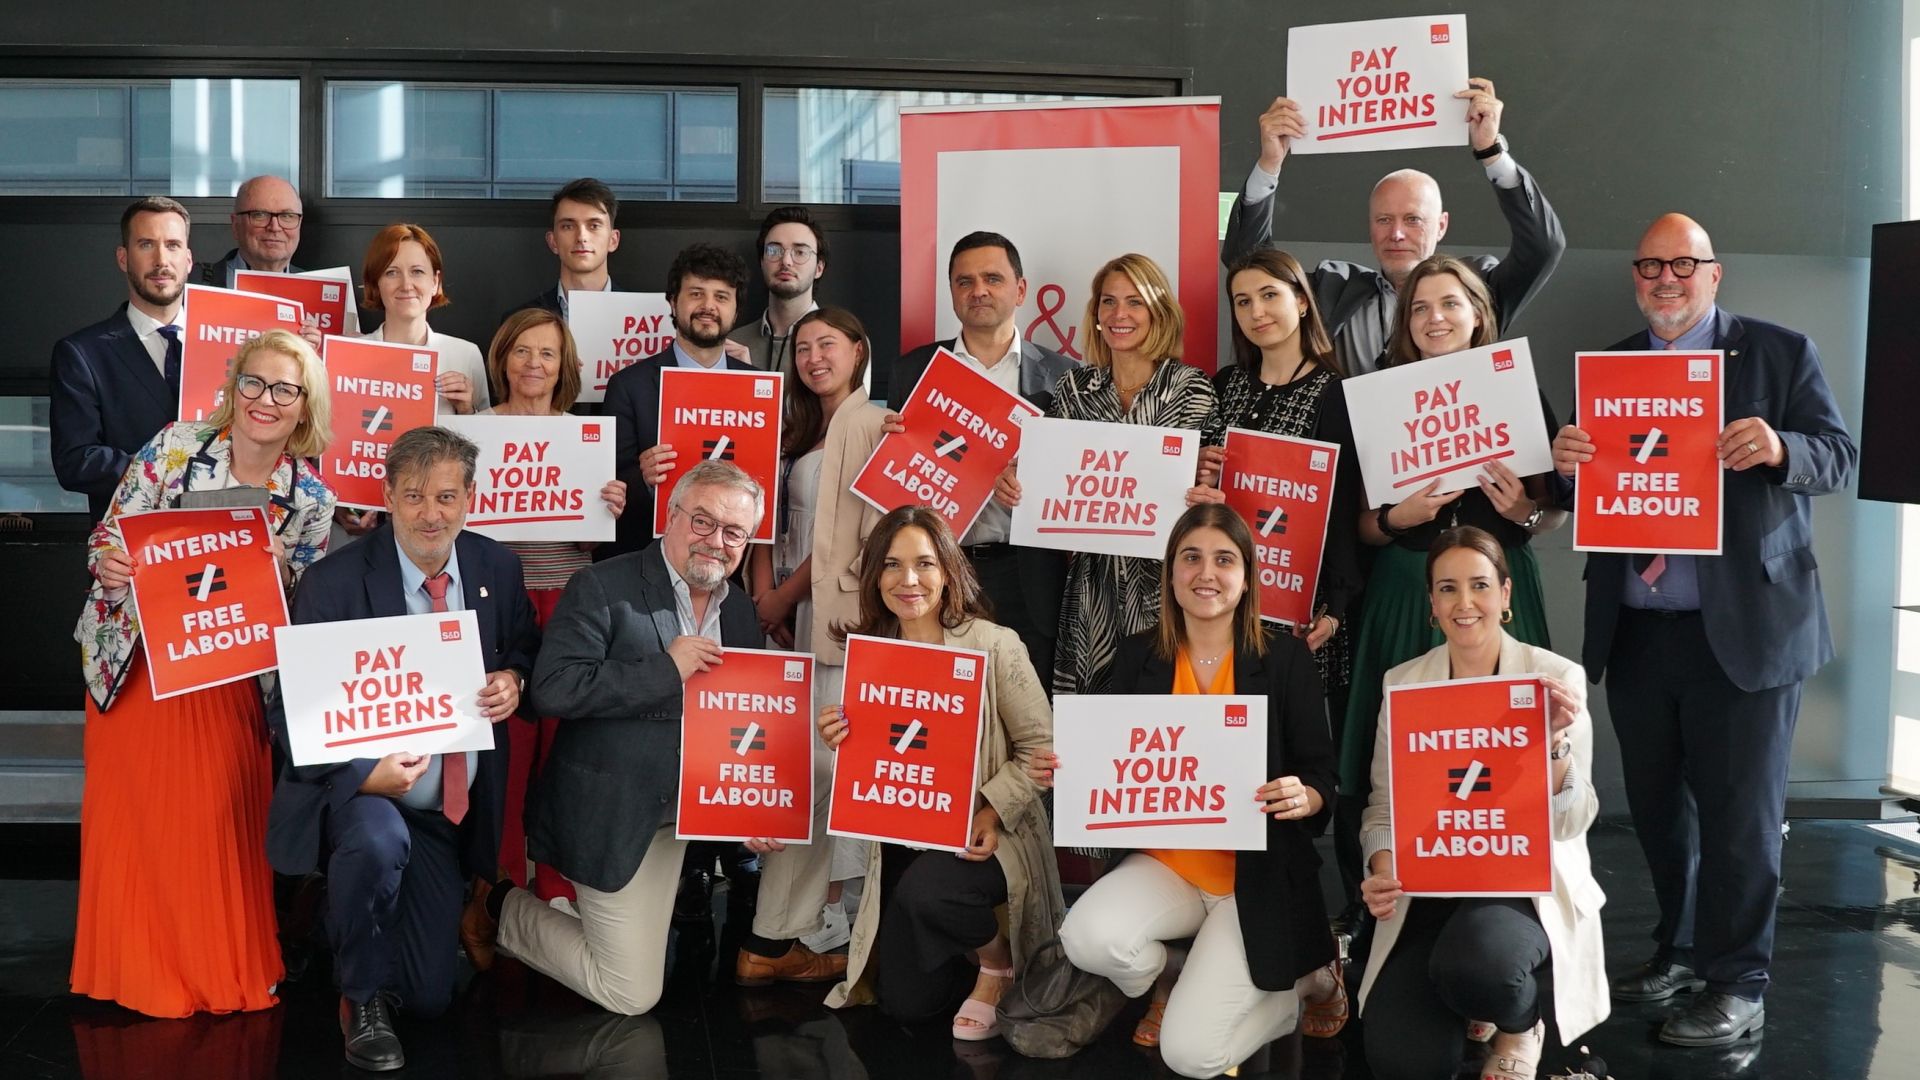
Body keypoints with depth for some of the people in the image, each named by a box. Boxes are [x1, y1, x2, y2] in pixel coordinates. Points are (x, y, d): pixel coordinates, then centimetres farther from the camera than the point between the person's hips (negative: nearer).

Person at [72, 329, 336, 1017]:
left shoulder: (311, 497, -3)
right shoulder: (175, 447, -7)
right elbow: (107, 537, -5)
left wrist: (275, 573, -17)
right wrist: (108, 564, -26)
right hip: (133, 661, 0)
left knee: (217, 818, -1)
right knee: (133, 813, 5)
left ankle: (220, 972, 19)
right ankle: (136, 969, 22)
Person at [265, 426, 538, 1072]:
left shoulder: (497, 568, -2)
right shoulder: (333, 583, -16)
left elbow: (524, 650, 14)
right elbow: (289, 711, -17)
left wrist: (514, 679, -11)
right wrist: (363, 774, -34)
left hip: (451, 810, 4)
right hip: (358, 786, -4)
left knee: (429, 998, 5)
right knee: (380, 839, -41)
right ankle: (361, 998, -13)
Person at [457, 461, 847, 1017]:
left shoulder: (740, 611, 7)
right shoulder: (602, 589, -13)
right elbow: (554, 688, -24)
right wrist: (667, 669, -24)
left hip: (710, 799, 6)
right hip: (621, 817, -6)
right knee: (632, 995, -4)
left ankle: (773, 949, 13)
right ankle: (502, 909, 19)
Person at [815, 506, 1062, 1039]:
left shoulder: (995, 646, -12)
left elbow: (1041, 746, -10)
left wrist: (995, 810, -23)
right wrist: (842, 745, -14)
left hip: (985, 838, -5)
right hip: (903, 843, 5)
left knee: (925, 890, -37)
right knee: (904, 1003, 2)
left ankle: (998, 960, -2)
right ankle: (970, 948, 36)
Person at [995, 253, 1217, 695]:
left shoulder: (1189, 386, -1)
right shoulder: (1074, 387, 8)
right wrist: (1013, 479, -11)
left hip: (1159, 575, -3)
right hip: (1090, 579, 3)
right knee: (1088, 693, 3)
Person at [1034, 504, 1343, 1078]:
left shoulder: (1285, 656, -6)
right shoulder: (1139, 654, 2)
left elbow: (1322, 779, -4)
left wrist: (1304, 799, -27)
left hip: (1258, 877, -3)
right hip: (1165, 862, 3)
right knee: (1087, 937, -29)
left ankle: (1303, 978, 16)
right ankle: (1171, 981, 9)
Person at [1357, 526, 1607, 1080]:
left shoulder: (1557, 676, -5)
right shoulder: (1402, 682, 4)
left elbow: (1572, 822, -9)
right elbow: (1384, 804, 7)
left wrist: (1554, 741, -27)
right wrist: (1381, 872, -13)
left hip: (1527, 879, -3)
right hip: (1429, 885, 3)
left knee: (1474, 965, -37)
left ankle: (1520, 1027, 3)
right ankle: (1469, 1008, 21)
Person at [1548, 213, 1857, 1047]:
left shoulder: (1780, 352, 1)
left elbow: (1840, 455, -5)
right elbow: (1582, 494, 10)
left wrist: (1780, 448, -26)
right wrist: (1566, 465, -14)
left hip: (1744, 627, -4)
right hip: (1634, 631, 5)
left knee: (1739, 811, 0)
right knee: (1656, 806, 15)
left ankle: (1738, 984, 11)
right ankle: (1682, 952, 31)